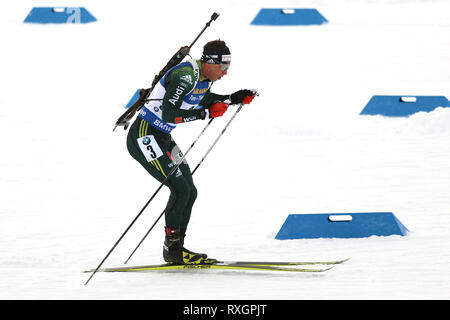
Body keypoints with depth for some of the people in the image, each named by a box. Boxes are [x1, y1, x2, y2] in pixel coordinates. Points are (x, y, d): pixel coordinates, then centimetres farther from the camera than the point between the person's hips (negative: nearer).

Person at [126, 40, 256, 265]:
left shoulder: (205, 77, 3)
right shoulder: (185, 76, -26)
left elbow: (204, 100, 23)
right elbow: (169, 114, -30)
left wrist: (234, 98, 9)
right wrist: (206, 114, -27)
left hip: (162, 138, 10)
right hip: (143, 136, -10)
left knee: (190, 192, 6)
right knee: (180, 189, -14)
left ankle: (176, 248, 14)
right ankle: (172, 248, -3)